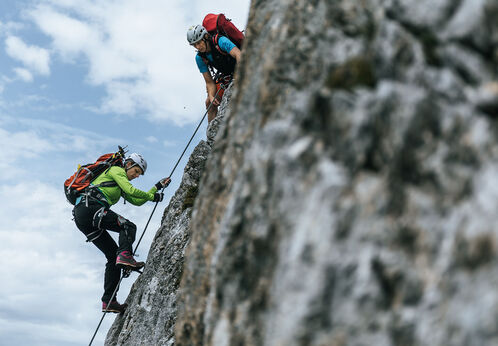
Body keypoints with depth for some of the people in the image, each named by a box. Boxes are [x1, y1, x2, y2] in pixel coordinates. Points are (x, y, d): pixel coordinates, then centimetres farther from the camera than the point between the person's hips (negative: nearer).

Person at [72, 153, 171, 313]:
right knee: (128, 226, -16)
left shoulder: (120, 188, 34)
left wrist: (157, 187, 29)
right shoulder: (116, 170, 7)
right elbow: (130, 190, -7)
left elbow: (136, 201, 28)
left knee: (112, 255, 3)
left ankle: (109, 301, -2)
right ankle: (125, 256, -42)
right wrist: (152, 196, 2)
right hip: (89, 206, -9)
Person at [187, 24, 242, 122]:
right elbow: (209, 82, -10)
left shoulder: (220, 41, -29)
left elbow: (239, 55, -44)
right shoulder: (200, 58, -13)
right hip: (226, 76, 5)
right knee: (209, 102, 0)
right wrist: (211, 97, -29)